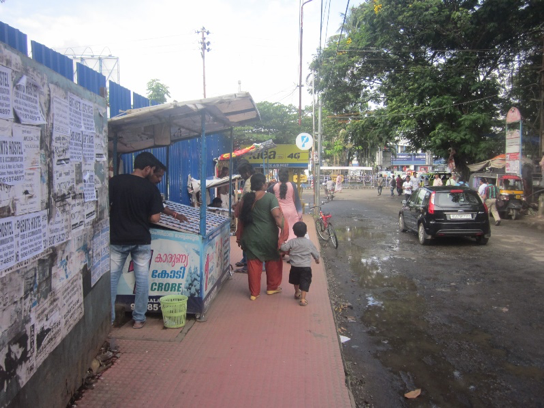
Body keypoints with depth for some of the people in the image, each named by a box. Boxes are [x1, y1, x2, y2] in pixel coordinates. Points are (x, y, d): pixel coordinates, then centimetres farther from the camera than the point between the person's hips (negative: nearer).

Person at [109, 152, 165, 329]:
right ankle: (139, 319, 16)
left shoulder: (115, 181, -4)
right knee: (141, 279, 10)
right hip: (141, 240, -1)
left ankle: (109, 318, 16)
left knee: (112, 278, 11)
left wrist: (118, 215, 13)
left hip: (117, 239, 1)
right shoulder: (151, 188, -7)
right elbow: (155, 218, -9)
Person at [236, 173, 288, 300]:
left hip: (251, 236, 3)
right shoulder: (270, 197, -14)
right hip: (269, 235, -3)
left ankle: (254, 292, 16)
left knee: (253, 262, 11)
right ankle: (272, 287, 31)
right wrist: (283, 230, -14)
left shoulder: (246, 197, 0)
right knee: (273, 260, 18)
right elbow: (277, 215, -22)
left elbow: (238, 214, 8)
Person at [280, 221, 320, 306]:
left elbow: (283, 248, -10)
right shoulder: (309, 242, -4)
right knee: (305, 282, -1)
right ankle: (302, 299, -12)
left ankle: (297, 293, 44)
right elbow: (315, 253, 3)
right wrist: (317, 259, 23)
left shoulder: (292, 242, -7)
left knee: (295, 280, 24)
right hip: (306, 267, -2)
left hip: (295, 266, 2)